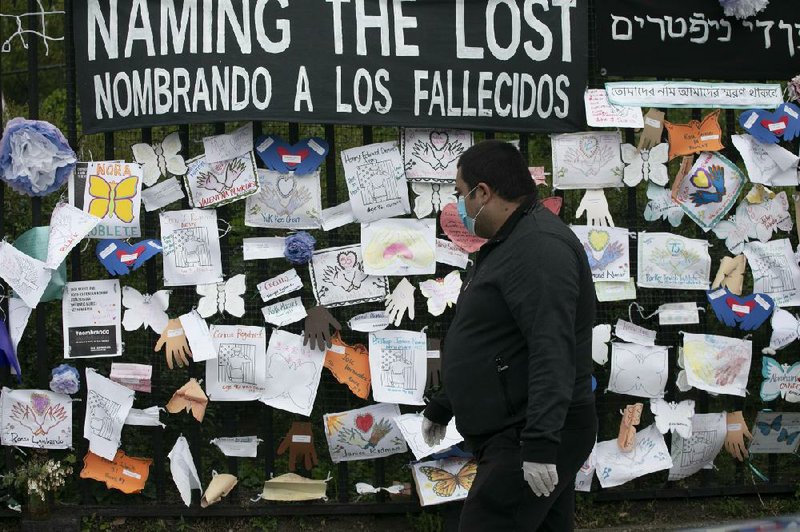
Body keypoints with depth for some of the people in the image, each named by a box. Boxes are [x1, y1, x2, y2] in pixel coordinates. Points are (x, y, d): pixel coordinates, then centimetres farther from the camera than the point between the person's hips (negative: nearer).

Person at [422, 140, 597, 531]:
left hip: (533, 440, -11)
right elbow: (482, 340, 29)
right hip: (512, 434, 11)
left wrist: (541, 443, -31)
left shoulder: (539, 248, -16)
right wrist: (441, 407, 33)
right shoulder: (508, 246, 19)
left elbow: (552, 352, -26)